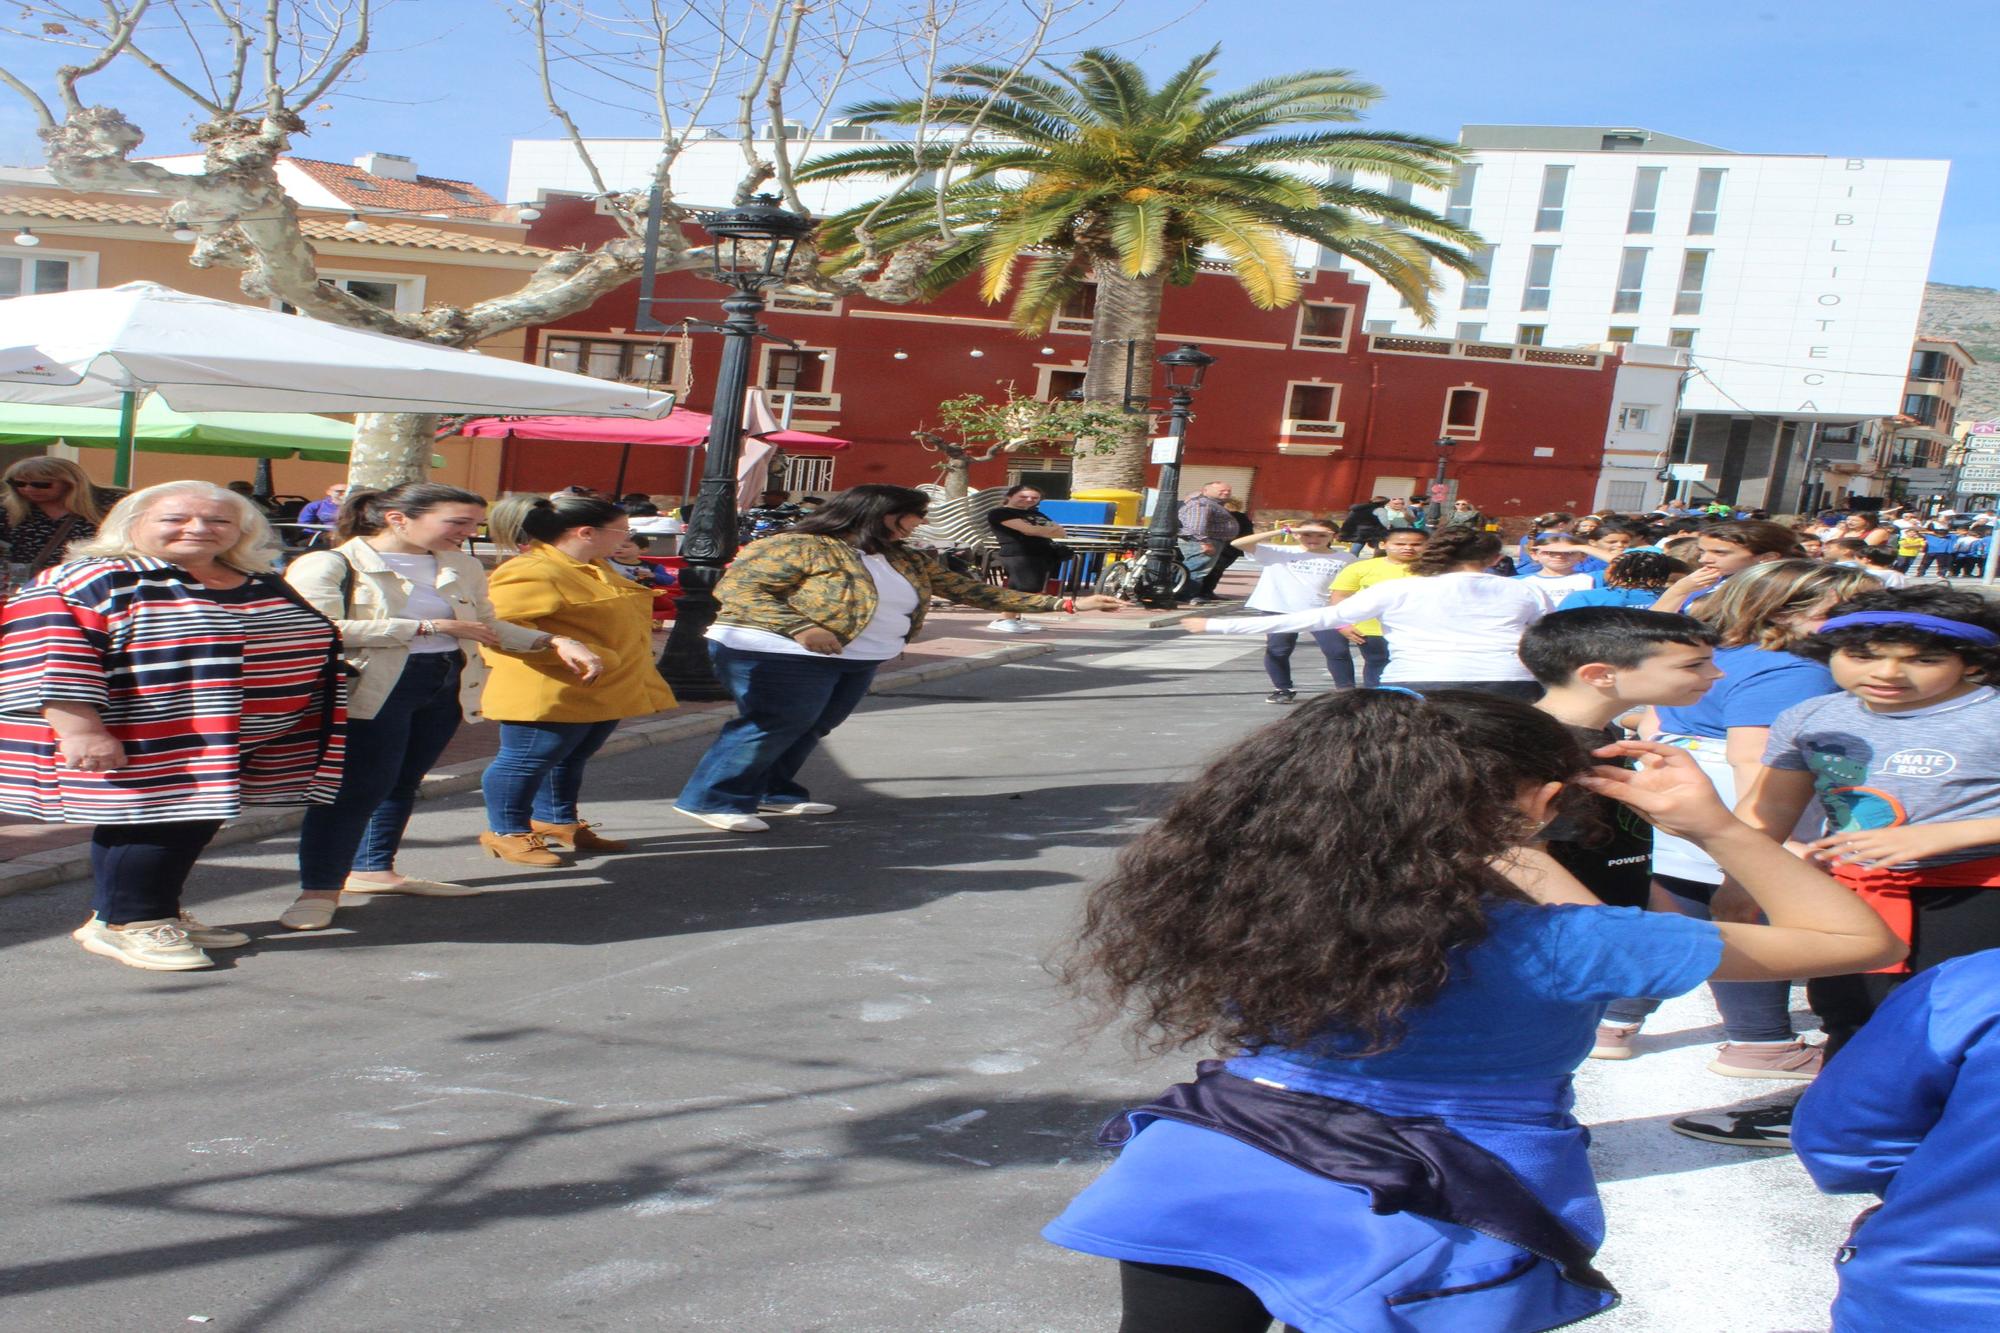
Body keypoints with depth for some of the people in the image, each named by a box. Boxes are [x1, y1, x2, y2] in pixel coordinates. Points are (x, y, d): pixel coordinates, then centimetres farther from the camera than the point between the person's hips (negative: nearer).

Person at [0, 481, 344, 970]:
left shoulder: (265, 586, 13)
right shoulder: (94, 579, -8)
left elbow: (320, 648, 23)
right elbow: (51, 655, -17)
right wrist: (79, 729, -25)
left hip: (225, 751, 7)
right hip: (144, 750, -7)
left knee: (196, 824, 13)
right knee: (152, 824, -6)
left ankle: (160, 914, 29)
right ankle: (123, 922, 11)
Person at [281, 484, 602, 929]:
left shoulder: (462, 568, 12)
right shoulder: (329, 566, -8)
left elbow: (486, 625, 22)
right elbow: (317, 629, -20)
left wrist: (554, 642, 6)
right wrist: (432, 627, -17)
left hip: (447, 687, 6)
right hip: (371, 689, -6)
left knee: (404, 780, 13)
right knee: (359, 787, -7)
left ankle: (373, 869, 28)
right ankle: (319, 890, 1)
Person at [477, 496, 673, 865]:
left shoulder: (595, 569, 14)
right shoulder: (531, 572, -20)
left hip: (605, 689, 10)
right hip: (550, 693, -10)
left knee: (571, 759, 20)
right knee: (526, 761, 1)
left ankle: (556, 822, 34)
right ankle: (506, 832, 14)